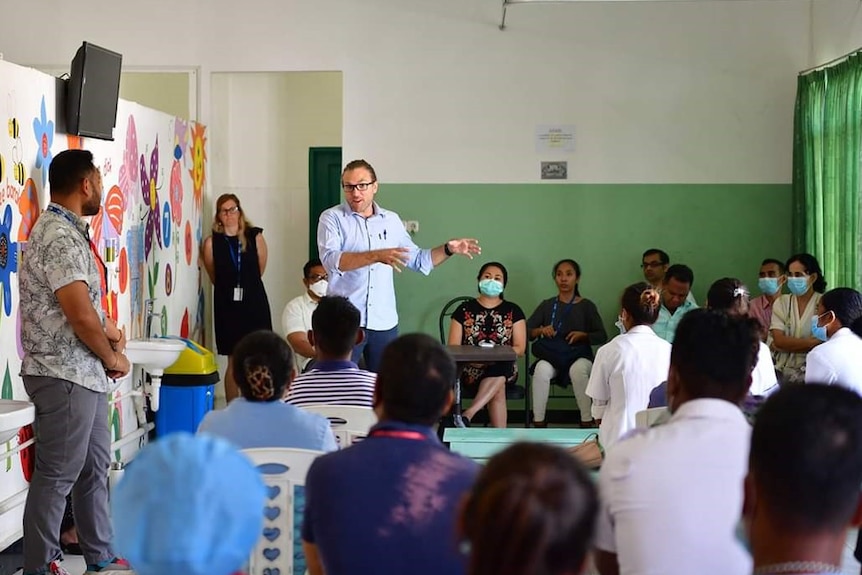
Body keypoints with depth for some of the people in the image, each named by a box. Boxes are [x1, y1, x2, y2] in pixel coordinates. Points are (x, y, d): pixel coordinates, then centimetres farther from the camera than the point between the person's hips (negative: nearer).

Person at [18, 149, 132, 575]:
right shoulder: (59, 237, -19)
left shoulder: (69, 231, 13)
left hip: (85, 373, 10)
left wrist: (108, 330, 4)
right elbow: (80, 316, -23)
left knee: (94, 466, 16)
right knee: (57, 474, -2)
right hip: (64, 376, -10)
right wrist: (112, 357, -8)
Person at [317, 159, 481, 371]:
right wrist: (377, 256, -29)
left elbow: (418, 260, 20)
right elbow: (331, 260, -19)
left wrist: (448, 250, 4)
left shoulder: (391, 220, 12)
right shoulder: (332, 218, -2)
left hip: (384, 322, 4)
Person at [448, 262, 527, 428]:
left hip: (504, 367, 1)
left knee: (498, 371, -40)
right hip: (470, 369, -1)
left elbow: (520, 348, 3)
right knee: (498, 389, -37)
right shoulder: (464, 310, 9)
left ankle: (467, 416, -48)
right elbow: (453, 347, 4)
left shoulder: (513, 311, 11)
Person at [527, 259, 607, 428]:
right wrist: (540, 330, -13)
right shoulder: (547, 306, 14)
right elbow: (526, 331, 8)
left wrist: (583, 335, -15)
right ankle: (538, 422, -25)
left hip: (579, 355, -1)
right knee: (541, 370, -34)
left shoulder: (586, 306, 9)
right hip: (551, 355, 1)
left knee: (578, 370, -38)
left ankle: (587, 422, -27)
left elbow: (602, 336, 4)